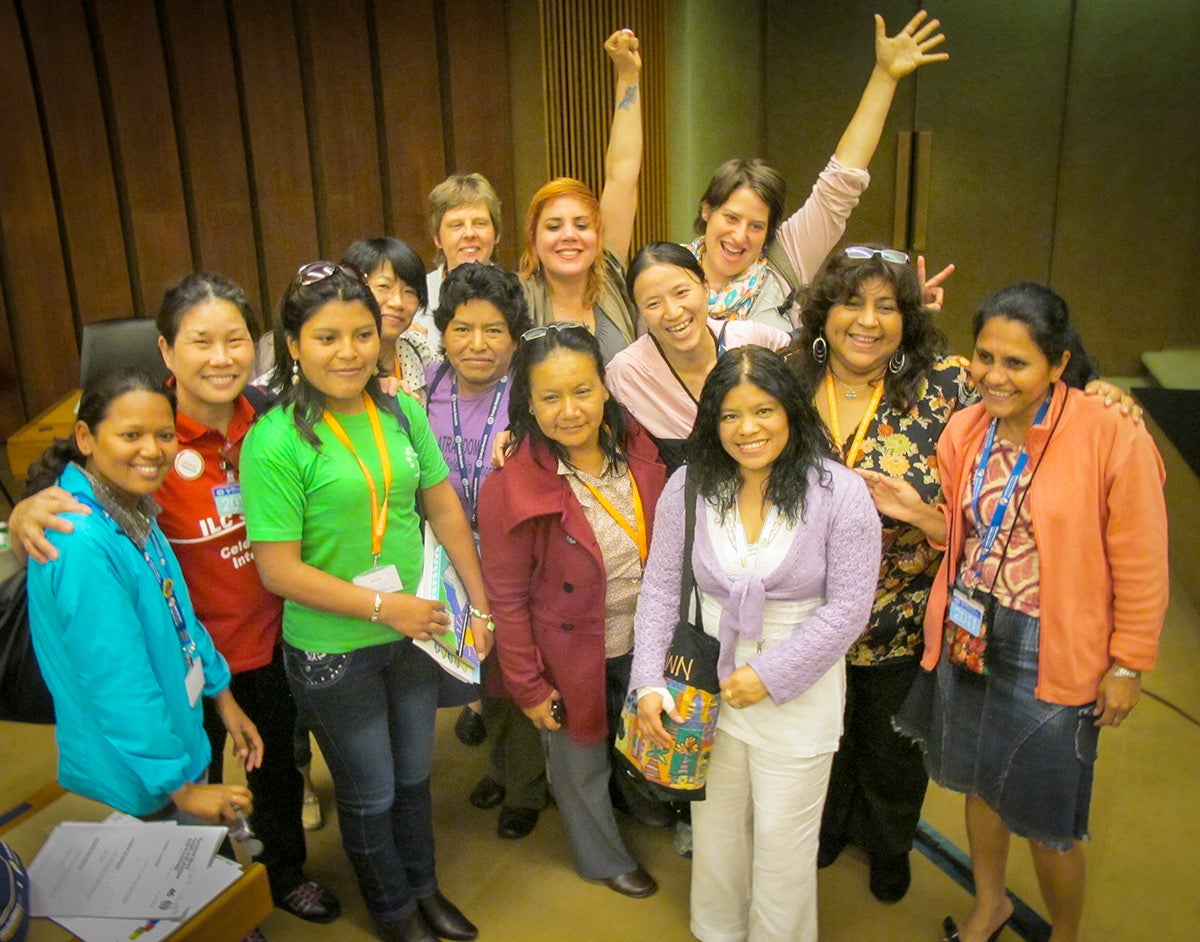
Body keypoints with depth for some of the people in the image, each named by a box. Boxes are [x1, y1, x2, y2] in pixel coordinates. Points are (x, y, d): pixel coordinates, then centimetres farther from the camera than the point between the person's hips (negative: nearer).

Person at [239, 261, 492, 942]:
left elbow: (445, 508, 3)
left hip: (415, 634, 5)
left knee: (414, 776, 24)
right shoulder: (274, 442, -19)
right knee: (370, 795, 17)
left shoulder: (403, 412, -4)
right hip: (332, 652, -4)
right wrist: (383, 606, -18)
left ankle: (425, 886, 51)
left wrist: (479, 603, 4)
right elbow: (280, 570, -19)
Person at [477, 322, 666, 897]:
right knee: (582, 762, 20)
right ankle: (603, 858, 49)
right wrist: (528, 685, -13)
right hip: (573, 656, -4)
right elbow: (506, 600, -17)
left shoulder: (637, 447, -13)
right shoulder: (510, 487, -26)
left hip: (643, 642, 4)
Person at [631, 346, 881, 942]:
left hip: (799, 689, -2)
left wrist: (771, 676, -16)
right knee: (714, 825, 20)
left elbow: (847, 607, -13)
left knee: (783, 836, 11)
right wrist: (648, 681, -9)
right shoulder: (689, 487, -5)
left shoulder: (840, 492, -13)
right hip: (708, 683, 3)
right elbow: (661, 586, -1)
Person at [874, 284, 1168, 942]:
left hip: (1051, 658, -5)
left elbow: (1141, 566, -10)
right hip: (967, 639, 5)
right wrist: (916, 512, -8)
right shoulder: (965, 431, -3)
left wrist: (1127, 665, -6)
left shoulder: (1113, 439, -19)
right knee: (979, 782, 23)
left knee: (1046, 822, 10)